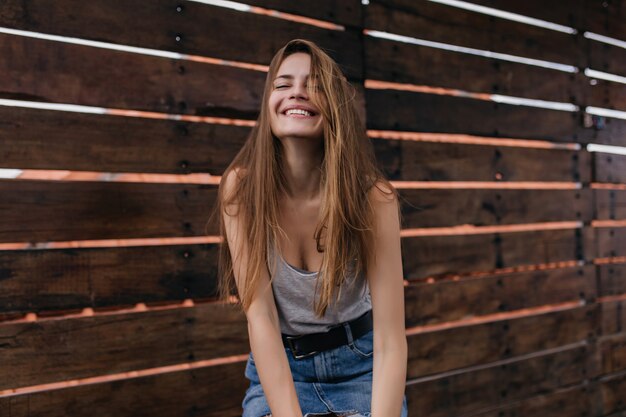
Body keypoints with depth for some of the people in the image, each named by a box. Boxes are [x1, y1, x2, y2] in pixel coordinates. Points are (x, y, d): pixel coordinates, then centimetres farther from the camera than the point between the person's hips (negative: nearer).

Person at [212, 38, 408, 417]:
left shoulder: (372, 197, -20)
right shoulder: (242, 187, -18)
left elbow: (391, 341, -21)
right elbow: (260, 317, -20)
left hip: (360, 363, 0)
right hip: (279, 367, 0)